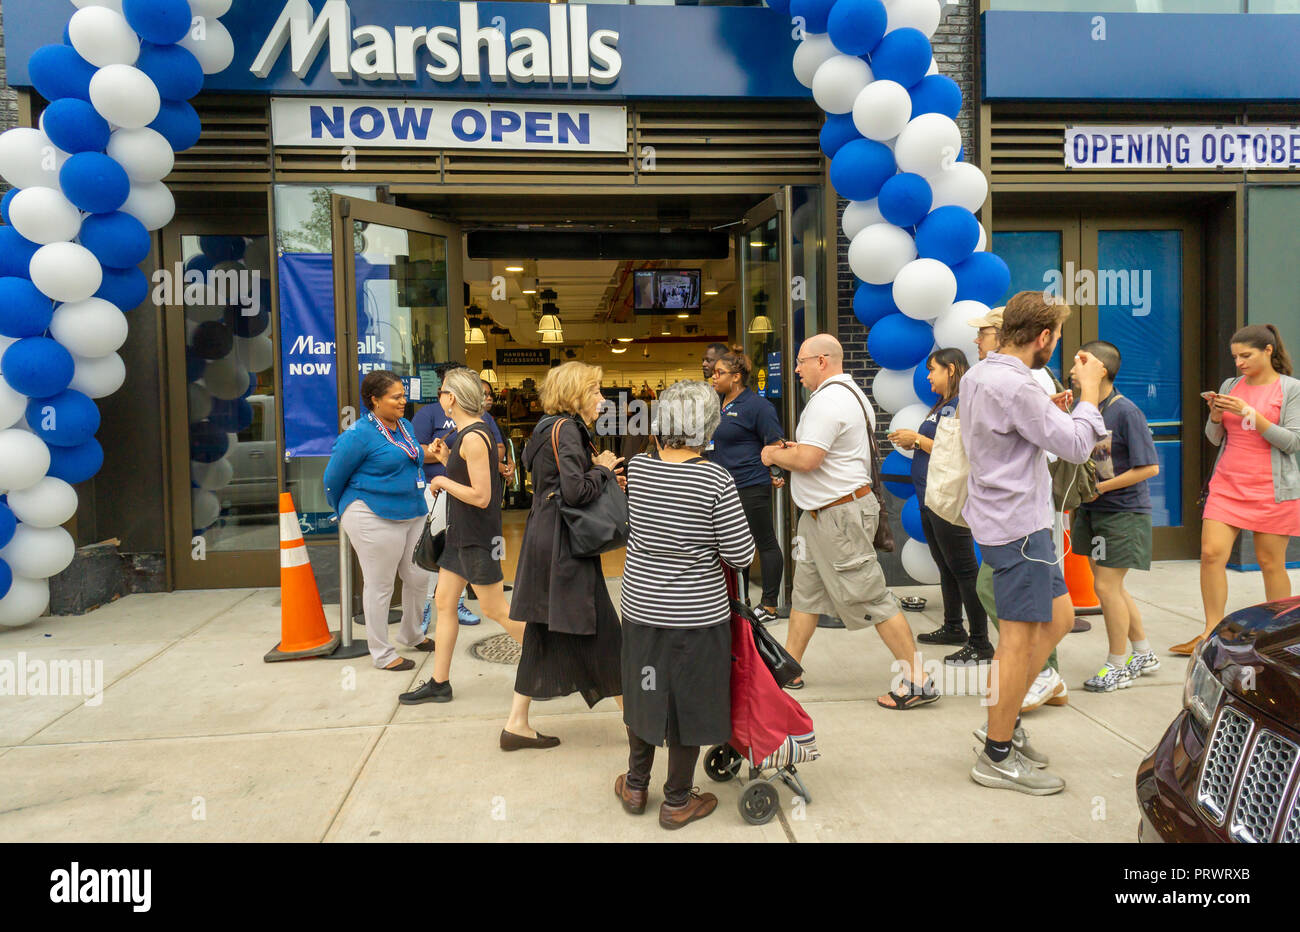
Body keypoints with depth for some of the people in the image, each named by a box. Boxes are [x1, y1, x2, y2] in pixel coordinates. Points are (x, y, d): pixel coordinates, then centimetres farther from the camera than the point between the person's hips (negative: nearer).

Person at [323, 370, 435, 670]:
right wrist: (347, 513, 5)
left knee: (418, 578, 15)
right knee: (379, 586, 2)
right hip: (375, 518, -8)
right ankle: (381, 654, 16)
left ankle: (411, 635, 38)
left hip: (412, 515, 8)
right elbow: (333, 478, -6)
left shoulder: (405, 426, 10)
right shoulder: (360, 434, -15)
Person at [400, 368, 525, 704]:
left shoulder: (473, 437, -20)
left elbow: (480, 496, -25)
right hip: (461, 533, 10)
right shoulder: (465, 433, 10)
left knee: (495, 608, -1)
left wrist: (444, 481, -13)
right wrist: (446, 459, 6)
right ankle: (439, 683, 21)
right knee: (444, 602, 12)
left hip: (477, 537, -10)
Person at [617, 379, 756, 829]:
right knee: (687, 702, 11)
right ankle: (678, 802, 26)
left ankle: (636, 786, 36)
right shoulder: (715, 480, -18)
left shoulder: (637, 468, -6)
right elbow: (740, 554, -15)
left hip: (641, 606, 4)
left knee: (643, 692, 21)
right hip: (696, 612, -4)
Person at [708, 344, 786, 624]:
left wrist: (775, 474, -12)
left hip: (751, 487, -9)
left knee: (765, 543, 2)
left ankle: (769, 607, 11)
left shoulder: (756, 406, -12)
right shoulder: (719, 404, 12)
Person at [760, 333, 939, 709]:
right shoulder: (850, 393, 16)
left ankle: (917, 681, 3)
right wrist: (790, 448, 9)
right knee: (805, 591, 15)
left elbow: (807, 459, -25)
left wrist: (775, 455, -6)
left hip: (840, 515, -11)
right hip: (821, 513, 11)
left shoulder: (828, 400, -19)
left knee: (871, 599, -5)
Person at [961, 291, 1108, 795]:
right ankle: (998, 756, 10)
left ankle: (1003, 718, 25)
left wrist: (1051, 412, 11)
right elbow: (1076, 445, -17)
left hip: (1007, 518, 11)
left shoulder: (977, 375, 10)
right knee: (1019, 639, -1)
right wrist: (1090, 388, -4)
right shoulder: (1014, 387, -22)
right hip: (1018, 524, -11)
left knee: (1059, 618, 18)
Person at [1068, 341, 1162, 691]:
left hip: (1123, 514, -8)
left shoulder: (1126, 412, -16)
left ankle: (1118, 666, 12)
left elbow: (1149, 467, -17)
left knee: (1107, 586, -4)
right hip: (1093, 511, 8)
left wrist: (1101, 487, -16)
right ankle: (1144, 654, 32)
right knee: (1110, 586, 15)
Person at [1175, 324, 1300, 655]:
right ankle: (1211, 634, 0)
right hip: (1227, 484, 4)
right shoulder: (1230, 386, 10)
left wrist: (1250, 413, -15)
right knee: (1211, 553, -7)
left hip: (1272, 488, -3)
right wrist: (1216, 415, -7)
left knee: (1271, 562, 2)